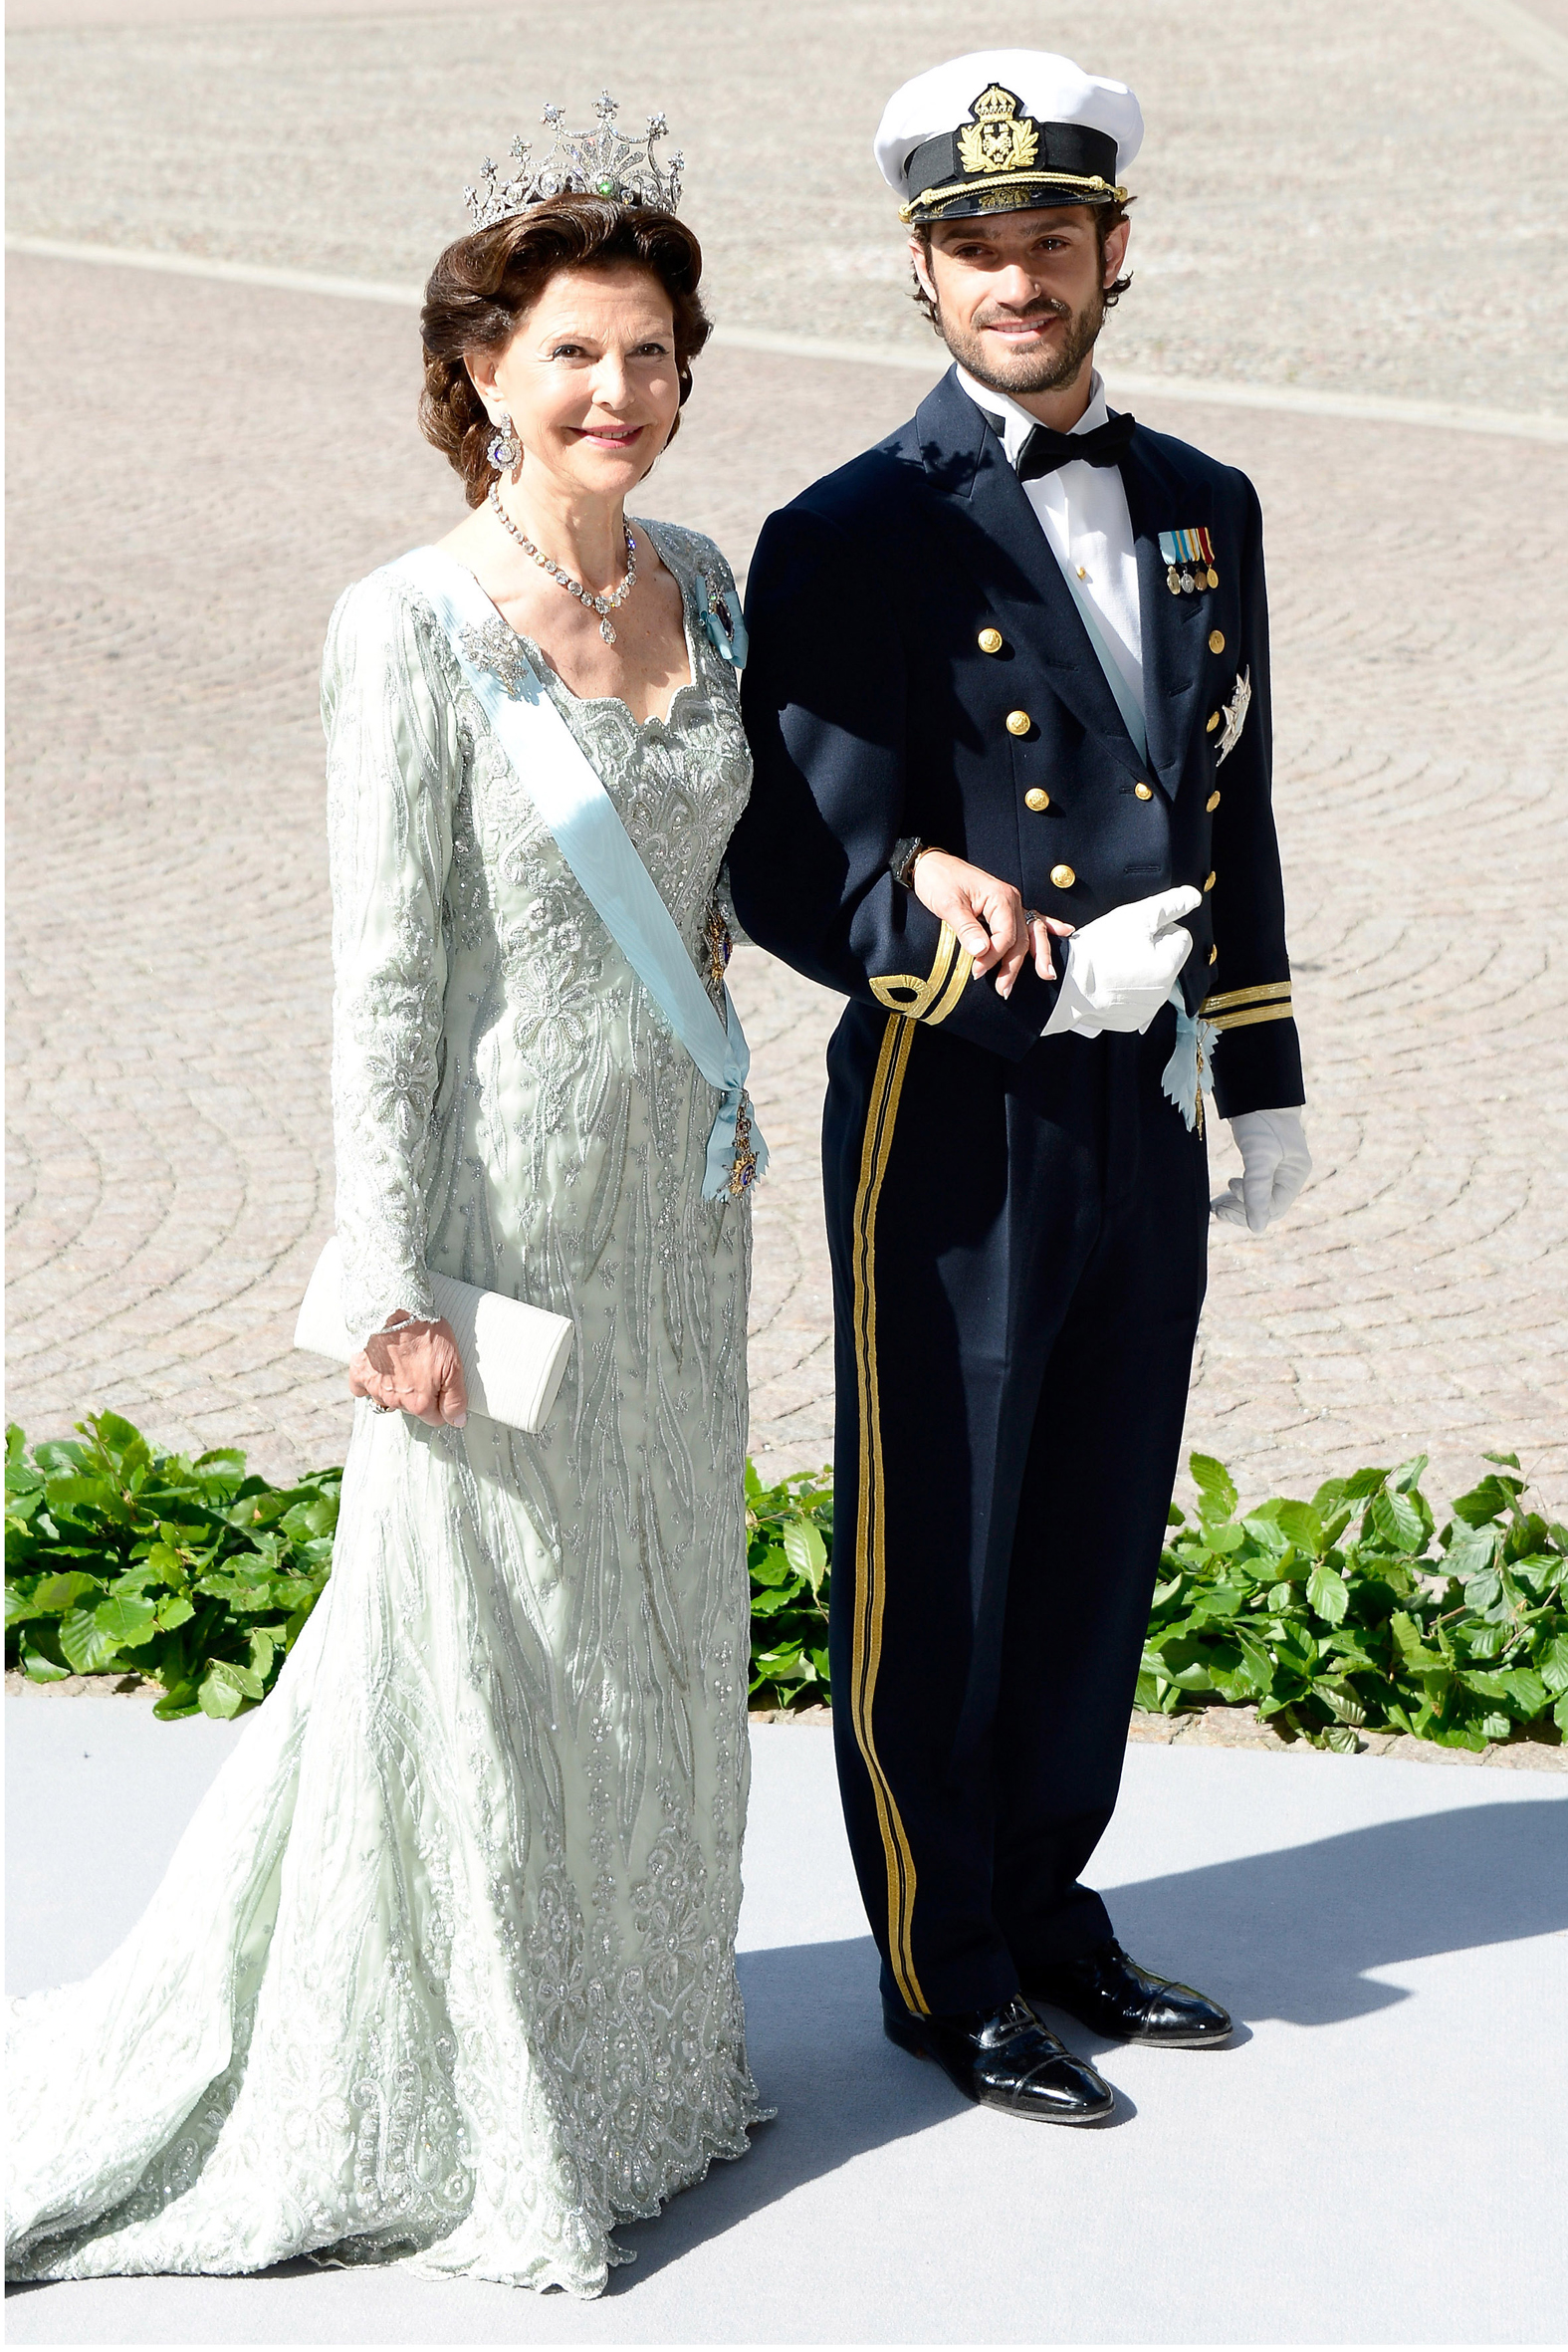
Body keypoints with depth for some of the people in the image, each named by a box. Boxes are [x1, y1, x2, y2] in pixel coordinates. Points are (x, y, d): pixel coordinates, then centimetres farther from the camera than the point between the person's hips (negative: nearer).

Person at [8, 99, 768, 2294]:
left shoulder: (700, 585, 4)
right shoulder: (410, 632, -16)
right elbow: (383, 980, -15)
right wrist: (395, 1289, -16)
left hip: (672, 1192, 7)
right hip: (497, 1206, -7)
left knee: (653, 1630, 17)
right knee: (485, 1640, 5)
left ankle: (630, 2036, 36)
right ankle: (469, 2113, 21)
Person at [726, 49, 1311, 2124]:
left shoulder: (1203, 511, 8)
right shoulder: (853, 540, -11)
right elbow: (800, 880, -15)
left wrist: (1263, 1079, 15)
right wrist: (1044, 978, -26)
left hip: (1144, 1116, 6)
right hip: (952, 1122, -6)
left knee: (1100, 1540, 16)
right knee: (937, 1566, 6)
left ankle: (1048, 1908, 33)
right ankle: (941, 1969, 21)